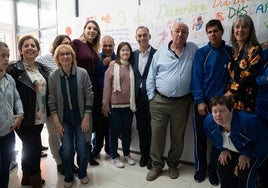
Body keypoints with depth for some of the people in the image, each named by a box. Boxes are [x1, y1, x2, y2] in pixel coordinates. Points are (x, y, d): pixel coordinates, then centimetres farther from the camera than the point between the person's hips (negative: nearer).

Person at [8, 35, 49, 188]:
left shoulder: (41, 68, 8)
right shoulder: (15, 69, -11)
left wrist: (50, 112, 10)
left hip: (40, 117, 6)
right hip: (26, 118, -6)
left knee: (29, 147, 19)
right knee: (35, 148, -1)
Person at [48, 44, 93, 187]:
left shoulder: (82, 73, -7)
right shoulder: (53, 76, -4)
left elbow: (89, 96, -6)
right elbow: (52, 101, -2)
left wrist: (86, 118, -9)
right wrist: (57, 123, -5)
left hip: (81, 118, 0)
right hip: (64, 119, 1)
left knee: (82, 148, -1)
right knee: (67, 150, -4)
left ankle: (82, 174, 30)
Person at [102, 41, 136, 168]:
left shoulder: (132, 67, 6)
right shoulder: (112, 66, -3)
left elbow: (134, 86, 8)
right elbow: (107, 86, -4)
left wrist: (134, 103, 4)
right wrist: (105, 104, -7)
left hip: (129, 105, 3)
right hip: (114, 105, -3)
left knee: (127, 130, 13)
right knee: (114, 131, 8)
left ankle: (127, 154, 31)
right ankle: (114, 156, 24)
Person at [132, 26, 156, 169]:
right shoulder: (133, 54, 9)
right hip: (138, 96, 4)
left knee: (151, 127, 7)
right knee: (141, 127, 14)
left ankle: (152, 156, 25)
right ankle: (144, 154, 30)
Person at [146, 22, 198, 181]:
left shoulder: (194, 50, 3)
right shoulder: (160, 53, 3)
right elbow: (151, 77, 4)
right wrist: (151, 97, -1)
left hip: (182, 102, 0)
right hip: (159, 101, 0)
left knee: (177, 136, 13)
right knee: (157, 134, 7)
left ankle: (173, 164, 34)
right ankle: (157, 165, 26)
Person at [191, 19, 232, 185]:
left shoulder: (230, 52, 4)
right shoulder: (202, 53, -1)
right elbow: (196, 78, -6)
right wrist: (200, 101, -12)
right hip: (203, 102, -1)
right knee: (200, 137, 8)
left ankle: (213, 169, 29)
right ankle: (200, 167, 28)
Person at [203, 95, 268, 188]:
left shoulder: (248, 121, -42)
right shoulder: (209, 121, -25)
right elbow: (213, 137, 0)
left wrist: (248, 155, -21)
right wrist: (223, 149, -7)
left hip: (257, 151, -4)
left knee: (245, 172, -20)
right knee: (223, 167, -6)